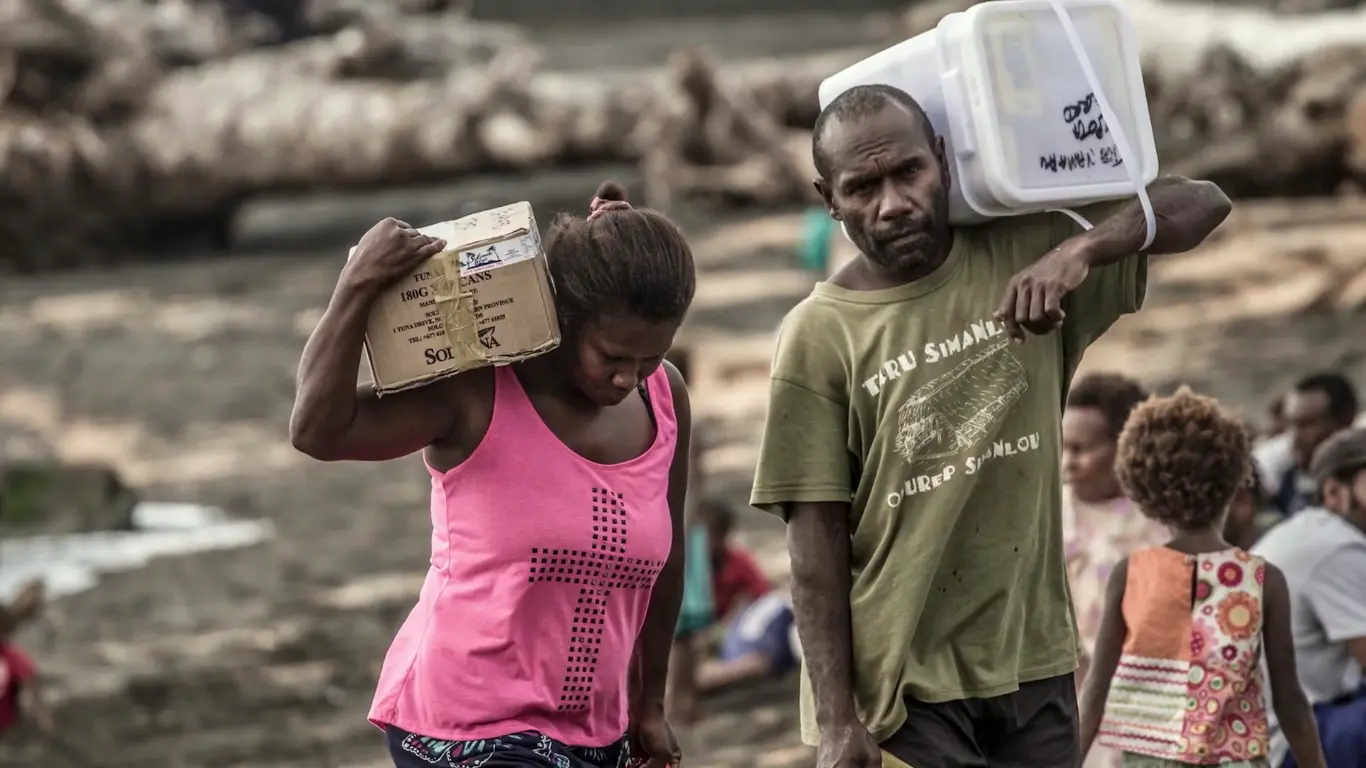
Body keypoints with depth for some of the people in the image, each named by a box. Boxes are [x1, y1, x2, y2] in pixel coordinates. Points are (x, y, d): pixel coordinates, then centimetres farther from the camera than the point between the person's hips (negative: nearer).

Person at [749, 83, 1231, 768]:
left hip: (1035, 665, 4)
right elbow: (817, 541, -8)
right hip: (900, 684, -3)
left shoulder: (1023, 257, 2)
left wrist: (1079, 250, -19)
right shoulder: (819, 337, -7)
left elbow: (1202, 204, 0)